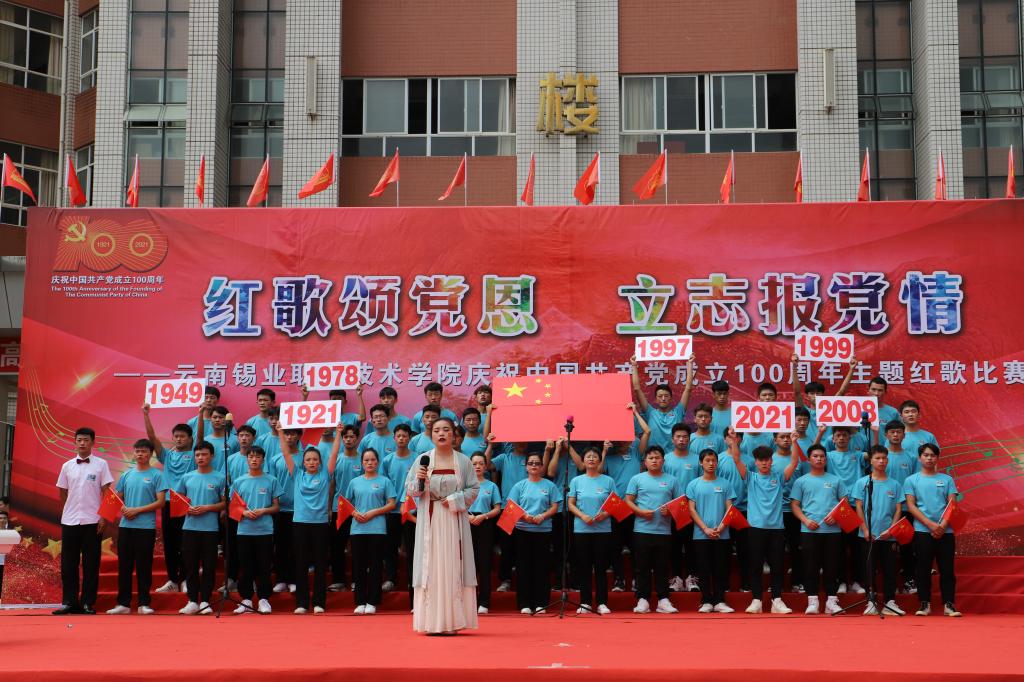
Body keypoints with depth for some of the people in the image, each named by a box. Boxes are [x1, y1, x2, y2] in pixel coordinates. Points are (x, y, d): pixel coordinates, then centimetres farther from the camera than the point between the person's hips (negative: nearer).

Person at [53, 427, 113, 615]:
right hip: (69, 521, 3)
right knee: (68, 564, 3)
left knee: (91, 564, 1)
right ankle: (69, 602, 9)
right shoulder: (67, 466, 8)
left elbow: (106, 492, -1)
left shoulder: (101, 464, 1)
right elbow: (63, 493, 15)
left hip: (92, 521, -3)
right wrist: (67, 513, 11)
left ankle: (88, 603, 7)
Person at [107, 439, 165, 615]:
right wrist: (124, 510, -5)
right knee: (124, 566, 6)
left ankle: (143, 603, 6)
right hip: (126, 526, 4)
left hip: (146, 527, -4)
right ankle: (123, 603, 12)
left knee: (144, 566, 0)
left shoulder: (156, 475, -1)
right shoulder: (126, 475, 12)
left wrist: (137, 510, -13)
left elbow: (160, 502, -7)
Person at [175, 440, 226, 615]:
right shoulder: (187, 477, 10)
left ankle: (205, 601, 8)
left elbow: (226, 503, 0)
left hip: (210, 528, -2)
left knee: (209, 566, 1)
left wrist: (207, 508, -13)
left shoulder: (219, 478, 1)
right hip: (190, 527, 3)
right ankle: (192, 601, 11)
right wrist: (187, 508, -6)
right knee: (190, 566, 5)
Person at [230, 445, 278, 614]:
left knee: (264, 567, 1)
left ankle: (263, 599, 9)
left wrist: (263, 511, -13)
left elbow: (276, 507, 5)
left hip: (265, 530, -1)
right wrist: (244, 512, -9)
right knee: (246, 567, 5)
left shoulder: (271, 481, 4)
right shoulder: (238, 481, 9)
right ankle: (246, 599, 13)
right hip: (244, 530, 1)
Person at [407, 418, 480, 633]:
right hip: (430, 520, 0)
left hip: (454, 520, 0)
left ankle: (452, 621, 4)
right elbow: (409, 490, 5)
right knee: (430, 565, -2)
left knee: (453, 565, -1)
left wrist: (454, 499, -10)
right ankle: (431, 621, 2)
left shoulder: (463, 461, 4)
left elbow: (474, 488, 4)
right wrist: (419, 481, -15)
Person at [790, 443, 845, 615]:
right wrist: (805, 520, -10)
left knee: (831, 566, 2)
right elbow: (795, 505, 6)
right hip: (809, 530, -1)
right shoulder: (801, 481, 9)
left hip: (832, 530, 1)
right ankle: (812, 601, 4)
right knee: (811, 566, -1)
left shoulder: (835, 480, 12)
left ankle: (831, 601, 8)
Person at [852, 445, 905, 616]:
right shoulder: (862, 483, 4)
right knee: (870, 569, 1)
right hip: (869, 536, -2)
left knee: (890, 569, 4)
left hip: (889, 536, 2)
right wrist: (865, 530, -9)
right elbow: (859, 508, 0)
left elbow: (898, 510, 6)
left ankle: (889, 602, 11)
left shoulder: (894, 485, 8)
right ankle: (871, 602, 5)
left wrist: (891, 530, -8)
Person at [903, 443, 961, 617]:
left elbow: (952, 505, 4)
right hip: (922, 531, -1)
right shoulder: (911, 480, 6)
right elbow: (911, 506, -2)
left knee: (947, 569, 1)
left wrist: (943, 525, -12)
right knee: (923, 569, 2)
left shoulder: (947, 479, 10)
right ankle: (924, 604, 8)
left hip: (945, 531, 1)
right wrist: (930, 524, -13)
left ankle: (949, 604, 6)